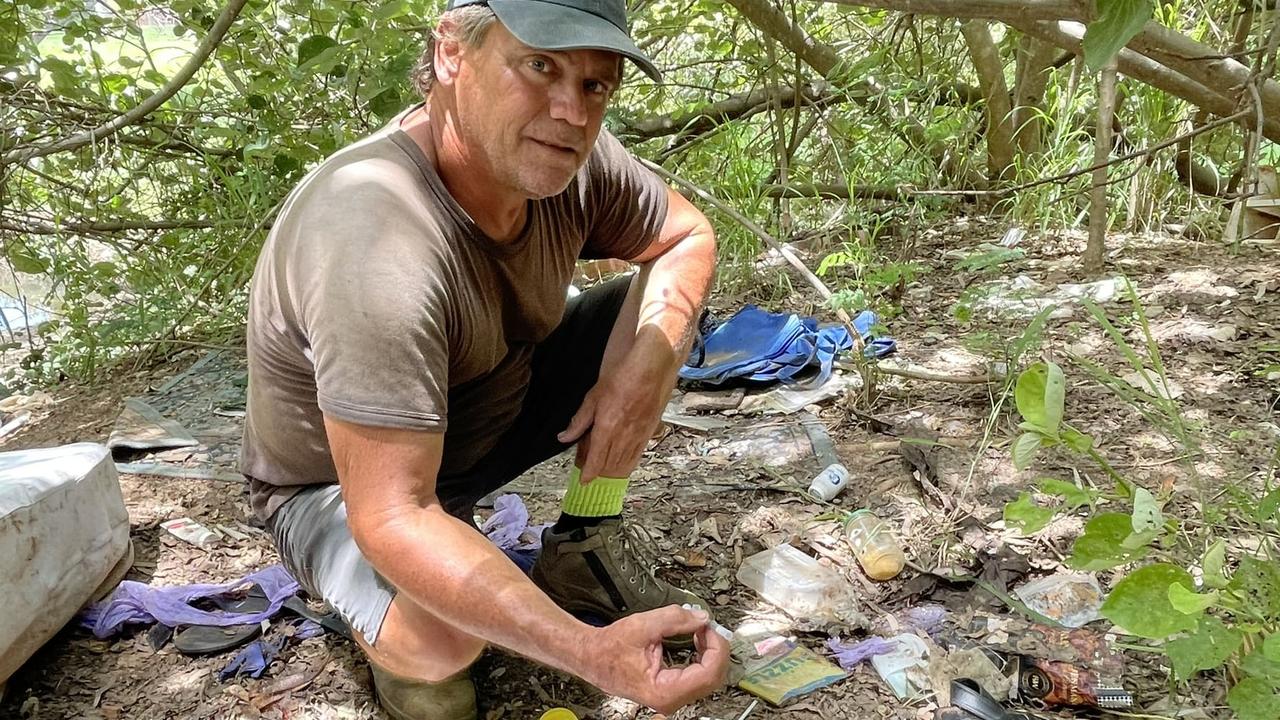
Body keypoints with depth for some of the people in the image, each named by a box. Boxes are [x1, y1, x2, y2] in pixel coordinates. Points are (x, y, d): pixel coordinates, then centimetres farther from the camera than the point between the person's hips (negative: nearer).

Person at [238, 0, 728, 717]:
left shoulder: (569, 157, -19)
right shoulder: (374, 245, -39)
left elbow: (688, 236, -1)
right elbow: (389, 517, -40)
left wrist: (649, 363, -22)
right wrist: (591, 653, -47)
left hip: (496, 409, 7)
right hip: (342, 482, -6)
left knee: (656, 298, -5)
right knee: (438, 643, -34)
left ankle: (582, 552, 3)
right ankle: (396, 631, 4)